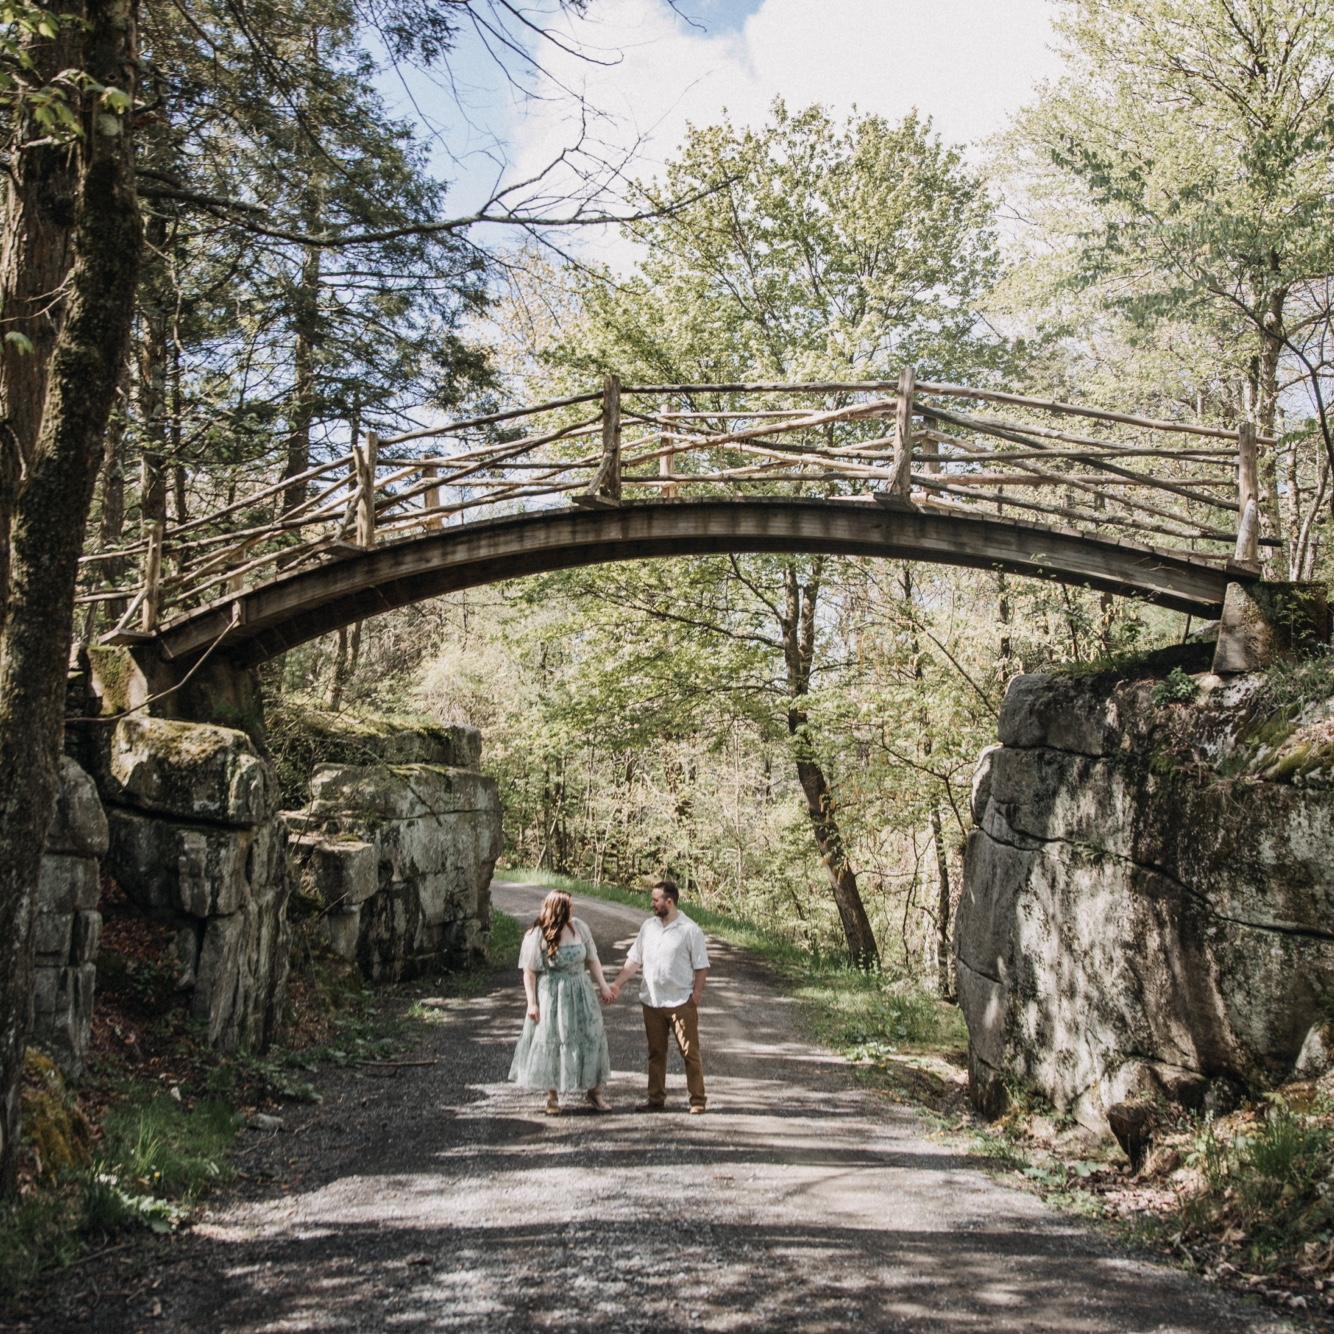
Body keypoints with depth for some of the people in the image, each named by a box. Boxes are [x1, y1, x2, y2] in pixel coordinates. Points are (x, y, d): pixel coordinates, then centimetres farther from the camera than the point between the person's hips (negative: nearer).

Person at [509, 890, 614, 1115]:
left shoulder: (580, 927, -4)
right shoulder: (537, 935, -16)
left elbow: (592, 960, 5)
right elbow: (529, 972, -10)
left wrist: (603, 986, 1)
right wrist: (532, 1003, -11)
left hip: (580, 993, 4)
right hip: (551, 997, -4)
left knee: (591, 1038, 5)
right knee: (551, 1043, 6)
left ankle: (593, 1091, 21)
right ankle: (552, 1097, 21)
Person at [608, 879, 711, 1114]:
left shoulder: (690, 930, -10)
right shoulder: (648, 926, 6)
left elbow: (701, 967, -7)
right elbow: (634, 960, 8)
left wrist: (696, 996, -11)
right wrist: (616, 984, 0)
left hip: (681, 1002, -5)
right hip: (651, 1002, 5)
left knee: (690, 1052, 1)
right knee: (656, 1052, 12)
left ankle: (697, 1100, 9)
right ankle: (656, 1098, 22)